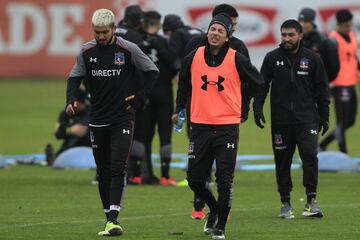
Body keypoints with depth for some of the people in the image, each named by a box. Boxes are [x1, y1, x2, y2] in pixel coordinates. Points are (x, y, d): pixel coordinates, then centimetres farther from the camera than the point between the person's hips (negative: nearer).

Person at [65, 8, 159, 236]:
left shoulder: (128, 49, -7)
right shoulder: (87, 51, 3)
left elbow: (152, 71, 3)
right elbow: (75, 77, 12)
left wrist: (139, 98, -4)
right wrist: (71, 100, -6)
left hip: (122, 119, -4)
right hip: (98, 120, 4)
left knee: (118, 168, -15)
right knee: (103, 172, 7)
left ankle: (113, 218, -21)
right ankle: (109, 217, 16)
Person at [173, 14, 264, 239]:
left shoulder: (237, 59, -4)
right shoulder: (194, 57, 3)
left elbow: (258, 83, 9)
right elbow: (184, 83, 21)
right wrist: (179, 109, 21)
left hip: (227, 126, -3)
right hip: (200, 126, 3)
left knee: (224, 180, -4)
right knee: (194, 179, 5)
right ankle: (214, 209, 33)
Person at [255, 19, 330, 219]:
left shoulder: (312, 59, 4)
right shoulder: (272, 58, 4)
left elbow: (322, 90, 8)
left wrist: (324, 117, 5)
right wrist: (257, 109, -6)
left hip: (306, 118, -1)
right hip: (280, 120, 1)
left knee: (310, 156, -14)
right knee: (283, 162, 4)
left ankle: (312, 199, -7)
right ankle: (286, 203, 13)